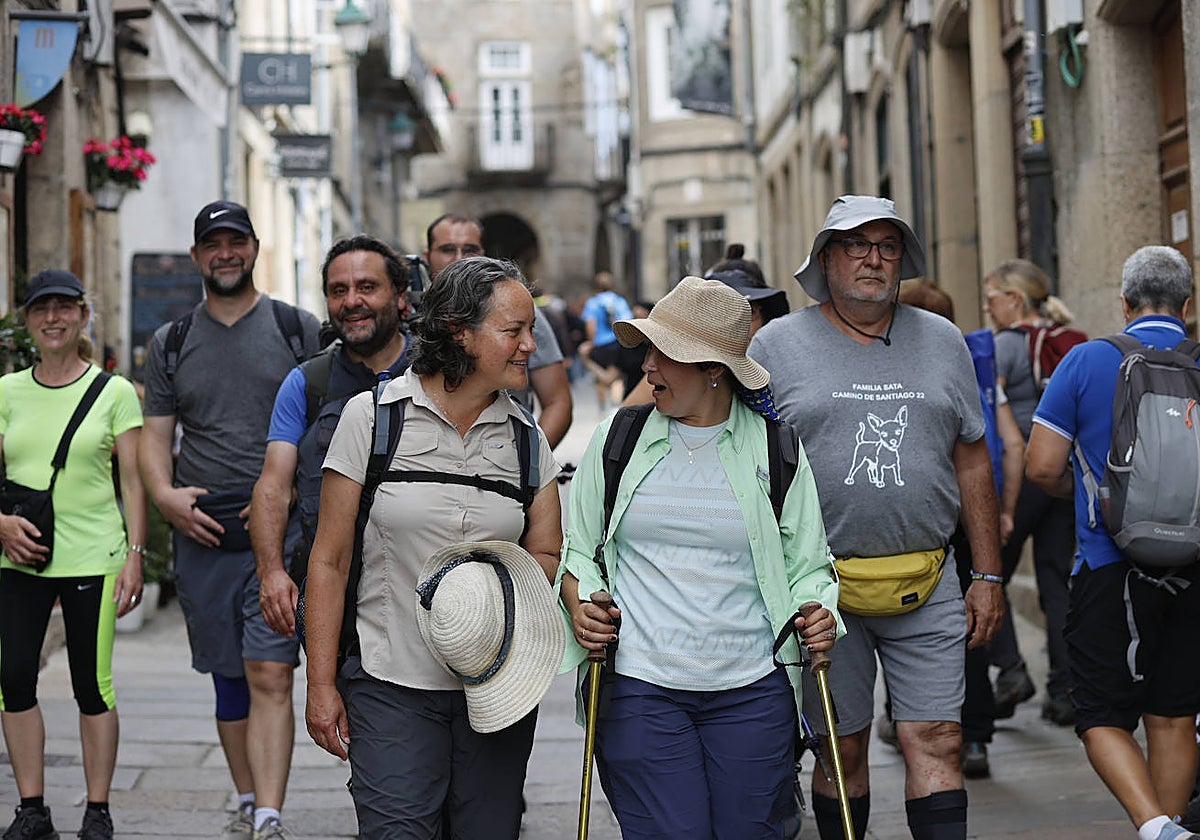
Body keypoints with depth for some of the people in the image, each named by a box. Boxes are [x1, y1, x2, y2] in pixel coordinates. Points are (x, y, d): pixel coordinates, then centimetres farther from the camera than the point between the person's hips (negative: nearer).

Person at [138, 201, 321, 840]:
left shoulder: (299, 328, 4)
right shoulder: (170, 343, 13)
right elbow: (155, 435, 11)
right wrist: (165, 494, -9)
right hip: (202, 535, 3)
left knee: (270, 674, -12)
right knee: (228, 679, 12)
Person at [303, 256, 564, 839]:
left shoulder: (525, 436, 7)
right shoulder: (372, 416, -3)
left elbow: (547, 557, 12)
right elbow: (330, 560, -1)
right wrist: (322, 685, -4)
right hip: (393, 686, -3)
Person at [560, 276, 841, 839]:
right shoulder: (615, 439, 6)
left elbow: (806, 564, 11)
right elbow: (577, 550, 13)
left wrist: (816, 613, -8)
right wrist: (579, 604, -6)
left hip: (752, 692, 1)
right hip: (639, 690, 0)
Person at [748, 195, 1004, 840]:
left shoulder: (941, 342, 10)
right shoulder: (777, 346, 2)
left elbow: (972, 462, 12)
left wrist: (987, 577, 8)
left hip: (927, 588, 2)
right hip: (822, 587, -1)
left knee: (936, 742, -3)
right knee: (842, 748, 6)